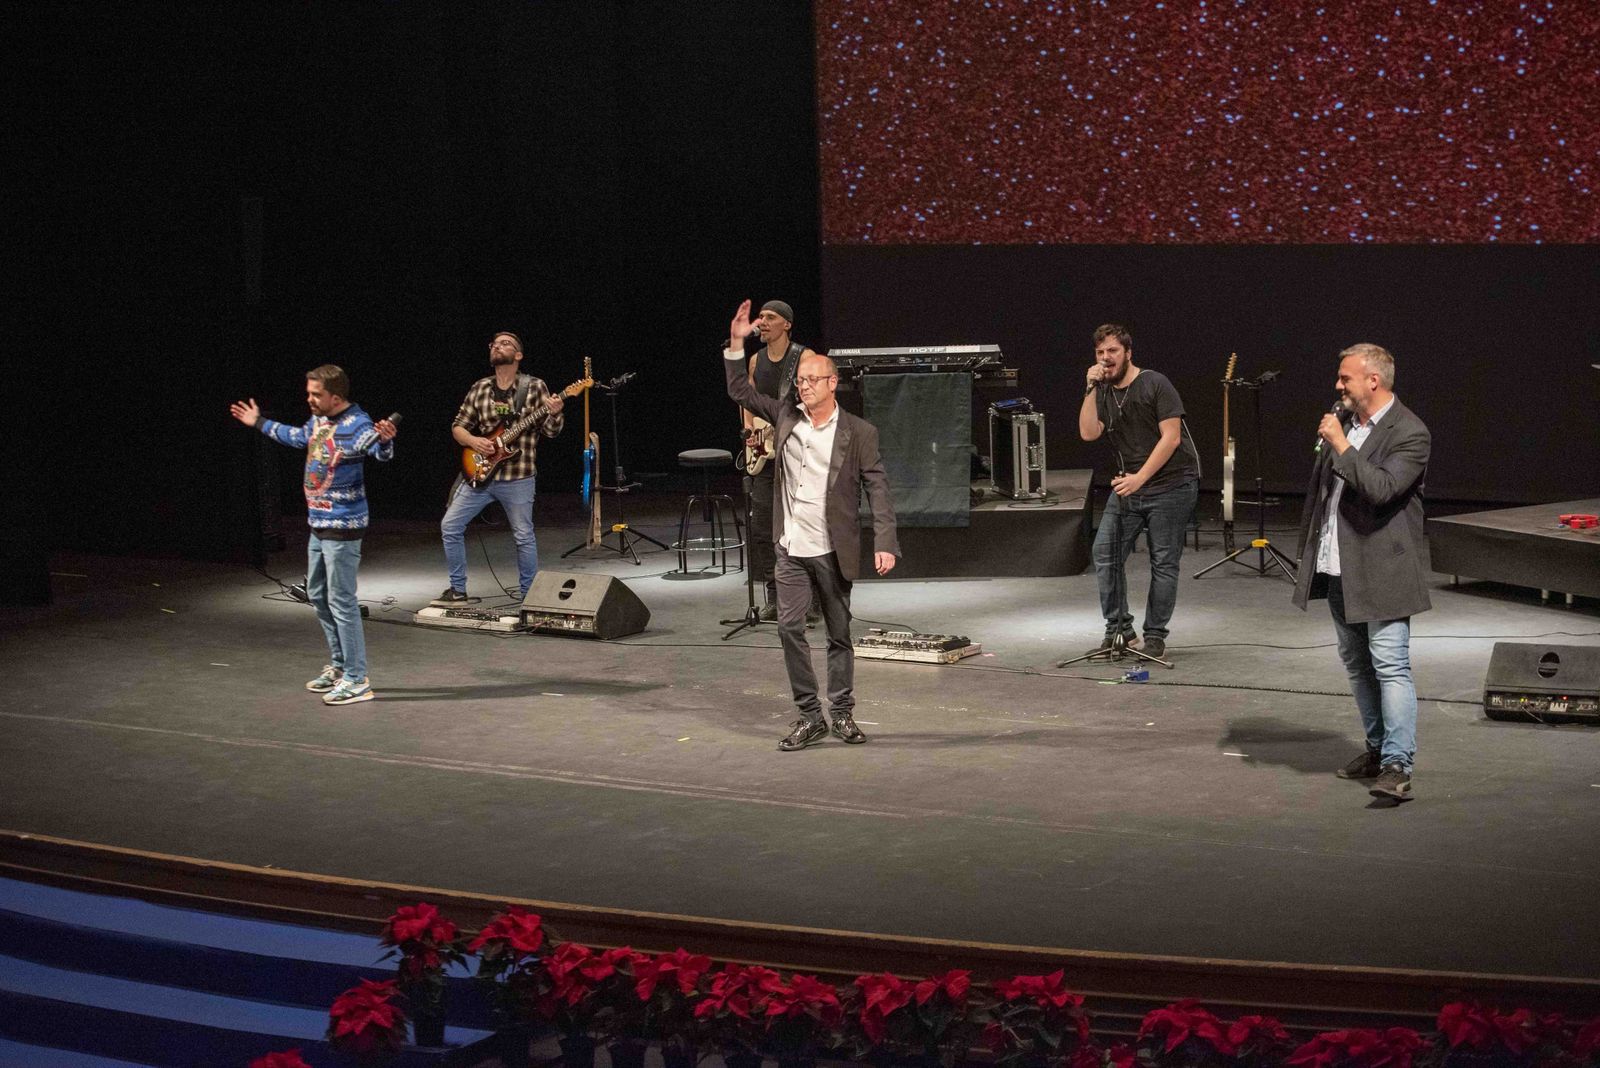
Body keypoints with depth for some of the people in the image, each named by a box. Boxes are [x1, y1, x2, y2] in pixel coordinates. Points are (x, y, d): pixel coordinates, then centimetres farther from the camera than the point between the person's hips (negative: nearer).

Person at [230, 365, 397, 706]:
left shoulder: (356, 425, -20)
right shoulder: (318, 419, 7)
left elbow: (380, 451, -38)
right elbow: (298, 437, 29)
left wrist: (385, 440, -61)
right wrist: (260, 423, 38)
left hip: (343, 527, -10)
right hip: (318, 524, 10)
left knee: (341, 601, -8)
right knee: (318, 595, 19)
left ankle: (356, 681, -2)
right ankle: (338, 665, 31)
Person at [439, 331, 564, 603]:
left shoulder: (534, 387, -3)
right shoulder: (479, 388, 7)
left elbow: (551, 430, -4)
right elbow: (458, 426, 12)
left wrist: (554, 413, -26)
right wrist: (472, 441, -9)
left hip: (517, 478, -4)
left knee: (524, 536, 3)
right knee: (450, 525, 1)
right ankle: (458, 590, 13)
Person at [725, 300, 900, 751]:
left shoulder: (858, 432, -6)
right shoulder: (786, 416, 5)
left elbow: (878, 488, -8)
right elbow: (740, 392, 10)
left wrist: (885, 543, -18)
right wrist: (736, 344, -2)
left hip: (833, 551, -3)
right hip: (791, 549, 3)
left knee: (839, 633, 8)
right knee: (789, 628, -4)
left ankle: (842, 712, 22)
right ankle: (809, 716, 4)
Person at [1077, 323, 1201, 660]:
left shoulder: (1155, 385, -8)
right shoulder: (1103, 393, 9)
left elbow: (1170, 437, -14)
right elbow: (1088, 433, -6)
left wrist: (1140, 478, -19)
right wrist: (1091, 391, -12)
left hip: (1171, 484, -6)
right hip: (1128, 484, 6)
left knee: (1163, 562, -3)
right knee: (1105, 554, -3)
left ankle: (1155, 636, 3)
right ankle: (1119, 630, 5)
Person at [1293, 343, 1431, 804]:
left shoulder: (1409, 433, -14)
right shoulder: (1342, 419, 10)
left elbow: (1381, 489, -28)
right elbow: (1320, 484, 21)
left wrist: (1341, 445, -22)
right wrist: (1309, 548, 19)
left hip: (1381, 571, -8)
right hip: (1338, 568, 9)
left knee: (1390, 666, -12)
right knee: (1357, 665, 17)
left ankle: (1397, 766, -15)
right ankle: (1378, 748, 29)